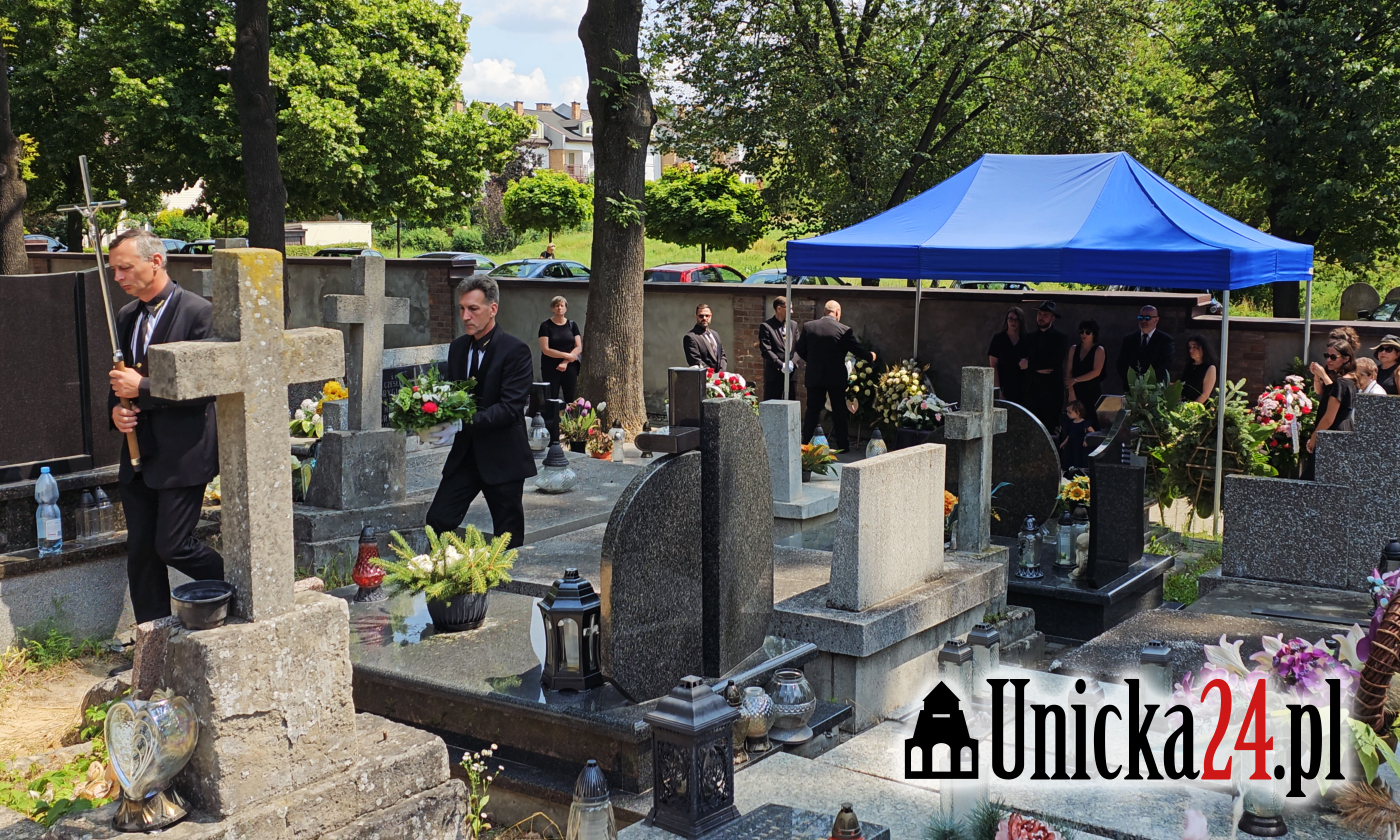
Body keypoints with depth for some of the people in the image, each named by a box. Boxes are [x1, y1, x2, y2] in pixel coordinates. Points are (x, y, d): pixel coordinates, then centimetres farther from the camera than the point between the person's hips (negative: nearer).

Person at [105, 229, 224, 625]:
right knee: (140, 551, 9)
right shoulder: (126, 317, 13)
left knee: (172, 546, -7)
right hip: (138, 455, 7)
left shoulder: (198, 312, -11)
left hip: (182, 455, -7)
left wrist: (142, 389, -17)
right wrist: (115, 409, 0)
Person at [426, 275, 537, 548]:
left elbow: (511, 408, -20)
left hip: (502, 457, -6)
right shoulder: (458, 347, 9)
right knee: (437, 521, -1)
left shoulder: (515, 350, -13)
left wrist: (467, 420, -30)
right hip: (465, 454, 6)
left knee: (508, 538, 4)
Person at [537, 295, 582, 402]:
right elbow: (545, 350, -9)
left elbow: (579, 348, 2)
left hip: (570, 367, 2)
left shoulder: (572, 325, 9)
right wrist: (567, 355, -13)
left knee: (571, 400, -3)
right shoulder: (545, 325, -1)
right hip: (550, 369, -2)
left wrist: (566, 362, -12)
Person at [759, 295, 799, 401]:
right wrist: (781, 365, -19)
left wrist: (792, 362, -10)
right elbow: (766, 350, -11)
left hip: (791, 372, 5)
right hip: (774, 374, -5)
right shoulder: (766, 326, -4)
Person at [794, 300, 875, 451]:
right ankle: (842, 445, 12)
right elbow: (857, 350, -3)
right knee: (839, 411, 8)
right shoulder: (845, 331, -11)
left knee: (812, 410, 9)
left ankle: (805, 443, 8)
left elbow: (800, 349, 5)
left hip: (814, 376, 2)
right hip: (836, 378, -2)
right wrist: (870, 356, 17)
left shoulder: (808, 327, -2)